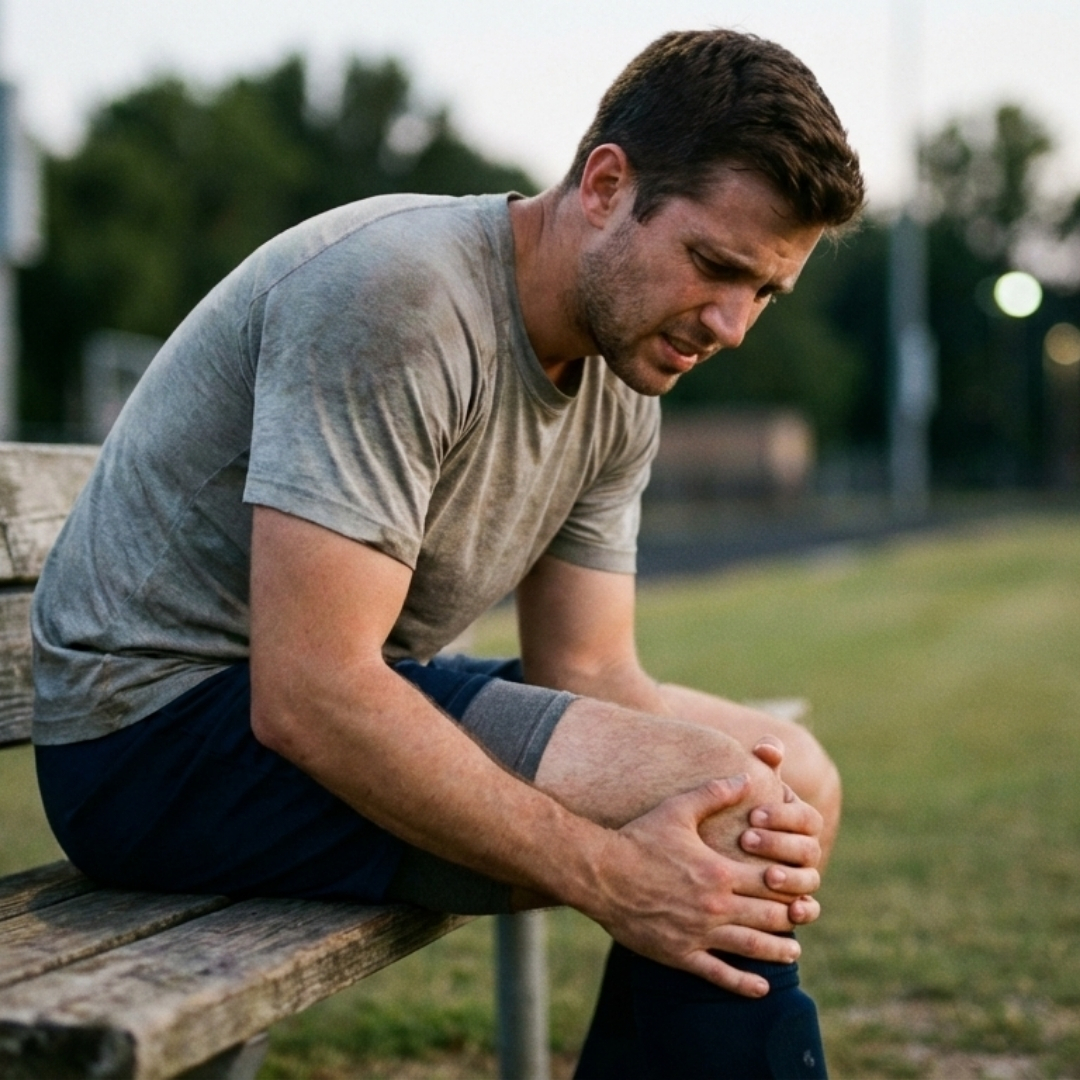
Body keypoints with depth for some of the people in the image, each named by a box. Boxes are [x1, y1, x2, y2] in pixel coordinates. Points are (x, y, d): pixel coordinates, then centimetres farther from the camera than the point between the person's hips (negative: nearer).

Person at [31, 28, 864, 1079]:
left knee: (795, 779, 7)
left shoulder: (621, 388, 3)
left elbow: (587, 674, 2)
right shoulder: (395, 295, -25)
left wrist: (774, 794, -18)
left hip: (346, 695, 9)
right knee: (724, 805, -22)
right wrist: (611, 875, -30)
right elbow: (308, 696, -30)